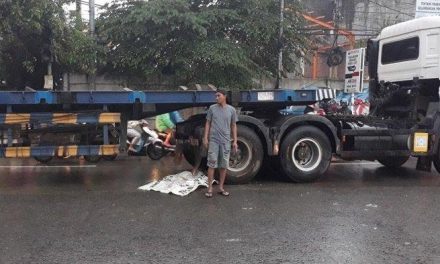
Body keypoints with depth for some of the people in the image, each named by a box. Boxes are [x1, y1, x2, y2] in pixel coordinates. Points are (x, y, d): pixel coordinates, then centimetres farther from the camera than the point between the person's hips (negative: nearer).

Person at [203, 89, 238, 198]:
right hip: (213, 140, -1)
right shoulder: (212, 108, 2)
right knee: (212, 164, -1)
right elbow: (208, 123, 6)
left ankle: (221, 188, 17)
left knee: (223, 165, 7)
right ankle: (210, 188, 5)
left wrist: (235, 141, 3)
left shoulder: (231, 110, 3)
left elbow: (233, 126, 7)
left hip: (226, 141, 1)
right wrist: (205, 138, -2)